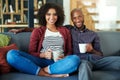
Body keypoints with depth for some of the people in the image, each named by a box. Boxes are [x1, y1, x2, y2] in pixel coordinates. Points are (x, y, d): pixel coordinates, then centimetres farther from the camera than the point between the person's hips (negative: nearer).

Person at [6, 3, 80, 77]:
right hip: (41, 61, 0)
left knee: (75, 59, -36)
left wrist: (64, 57, -8)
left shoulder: (65, 31, 16)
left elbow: (70, 51, 15)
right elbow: (31, 53, 7)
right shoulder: (37, 31, 11)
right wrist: (43, 55, -14)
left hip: (59, 62, 0)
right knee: (11, 54, -26)